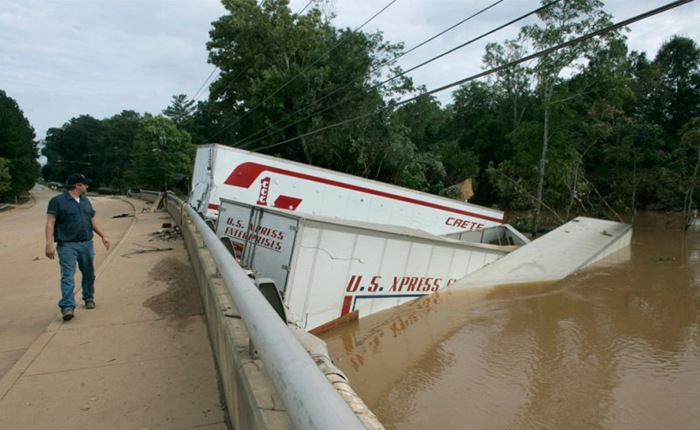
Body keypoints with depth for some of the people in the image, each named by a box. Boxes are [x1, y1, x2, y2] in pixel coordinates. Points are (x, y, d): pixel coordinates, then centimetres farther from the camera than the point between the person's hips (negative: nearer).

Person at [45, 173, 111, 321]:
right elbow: (50, 223, -9)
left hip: (87, 244, 6)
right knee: (67, 276, -10)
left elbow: (92, 220, 21)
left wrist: (103, 235, 12)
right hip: (67, 245, -6)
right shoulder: (57, 201, -4)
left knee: (89, 274, 14)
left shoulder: (85, 201, 16)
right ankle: (67, 307, -12)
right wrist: (49, 243, -18)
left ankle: (89, 298, 32)